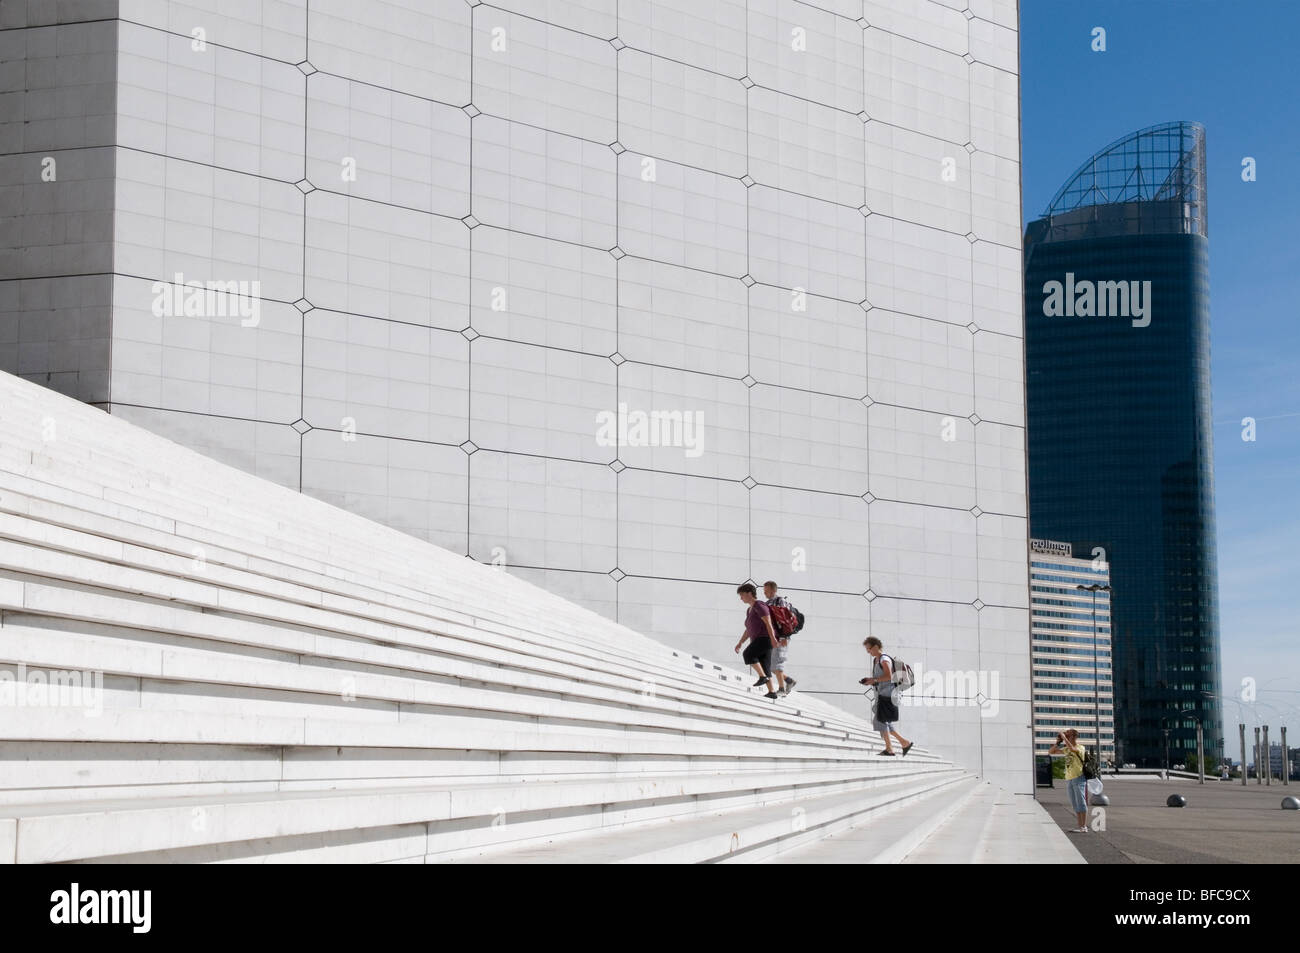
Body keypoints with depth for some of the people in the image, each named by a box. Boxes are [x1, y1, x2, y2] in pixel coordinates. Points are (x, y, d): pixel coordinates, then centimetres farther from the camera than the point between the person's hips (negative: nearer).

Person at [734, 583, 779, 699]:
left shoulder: (759, 606, -9)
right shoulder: (750, 610, 22)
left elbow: (768, 622, -18)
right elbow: (748, 630, 24)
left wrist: (773, 638, -26)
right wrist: (740, 643, 15)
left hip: (766, 638, -10)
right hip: (759, 640, 10)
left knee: (748, 654, -25)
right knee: (763, 668, 3)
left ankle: (763, 677, -23)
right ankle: (772, 692, 0)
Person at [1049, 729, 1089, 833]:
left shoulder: (1080, 748, -6)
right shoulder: (1066, 749, 15)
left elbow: (1072, 748, -28)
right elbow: (1050, 752, 19)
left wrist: (1064, 737, -19)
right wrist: (1058, 742, 6)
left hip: (1078, 778, -8)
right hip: (1068, 779, 8)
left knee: (1081, 803, -7)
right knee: (1075, 805, 9)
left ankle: (1084, 827, -7)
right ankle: (1080, 826, 12)